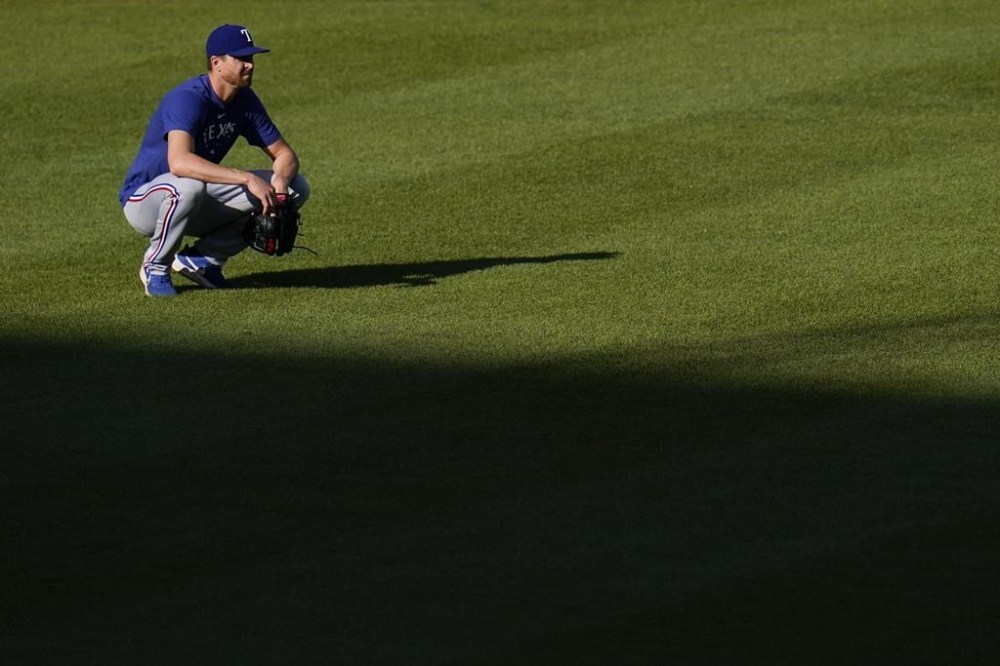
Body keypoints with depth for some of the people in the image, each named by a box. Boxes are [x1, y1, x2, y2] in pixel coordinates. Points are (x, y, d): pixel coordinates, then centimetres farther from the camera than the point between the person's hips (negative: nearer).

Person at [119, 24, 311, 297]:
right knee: (188, 185, -43)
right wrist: (247, 179, -48)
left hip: (199, 207, 7)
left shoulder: (245, 100, -2)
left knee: (296, 188, -5)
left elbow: (285, 154, 2)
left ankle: (203, 258, 0)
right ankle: (155, 266, -14)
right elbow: (179, 162, -44)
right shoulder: (187, 99, -27)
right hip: (144, 200, -7)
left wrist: (280, 178, -23)